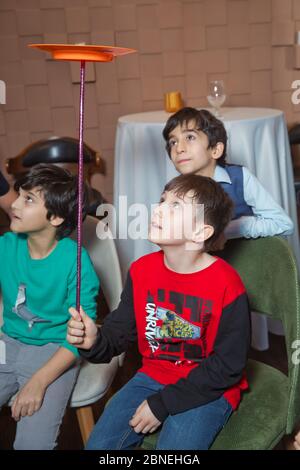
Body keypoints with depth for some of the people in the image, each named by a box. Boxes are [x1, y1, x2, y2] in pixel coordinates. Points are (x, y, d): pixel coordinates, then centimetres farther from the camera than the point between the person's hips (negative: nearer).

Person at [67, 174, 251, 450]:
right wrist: (94, 342, -26)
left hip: (207, 388, -4)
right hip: (153, 375, 4)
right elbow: (119, 333, -1)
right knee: (99, 444, -5)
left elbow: (228, 366, -16)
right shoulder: (142, 270, -5)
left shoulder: (226, 284, -20)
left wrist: (162, 404, -16)